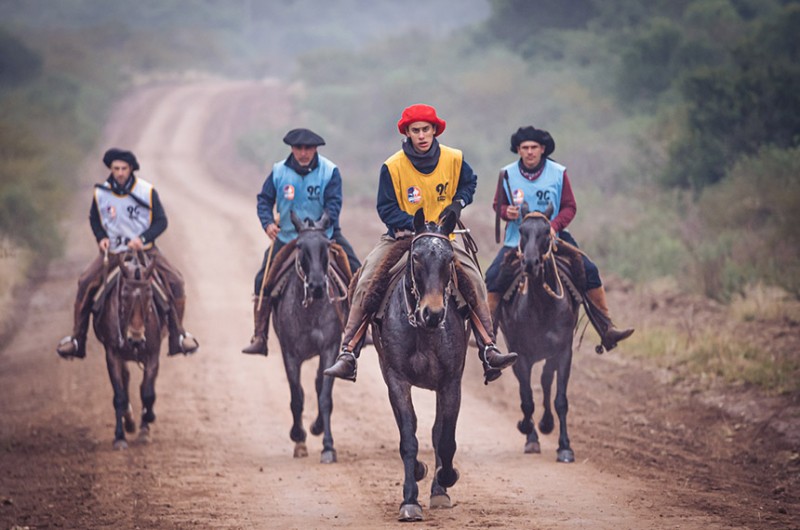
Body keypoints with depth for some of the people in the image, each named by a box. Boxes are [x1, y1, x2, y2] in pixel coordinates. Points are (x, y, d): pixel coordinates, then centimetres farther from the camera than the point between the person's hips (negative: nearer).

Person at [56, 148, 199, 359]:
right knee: (85, 283, -18)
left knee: (175, 281, -17)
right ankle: (77, 338, -5)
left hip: (144, 249, -1)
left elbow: (161, 221, -7)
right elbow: (94, 219, 10)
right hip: (112, 251, 1)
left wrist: (143, 239, -22)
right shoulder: (100, 193, -6)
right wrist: (101, 237, -10)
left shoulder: (147, 191, -11)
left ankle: (178, 335, -1)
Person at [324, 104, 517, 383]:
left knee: (474, 281, -19)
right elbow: (386, 208, -8)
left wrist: (458, 203, -4)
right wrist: (413, 224, -22)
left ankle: (489, 351, -15)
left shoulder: (454, 159, -5)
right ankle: (347, 355, -16)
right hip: (401, 236, -1)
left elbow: (469, 184, 16)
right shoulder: (393, 166, -12)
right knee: (366, 283, -19)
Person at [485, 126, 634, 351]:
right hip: (517, 238, 0)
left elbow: (570, 207, -1)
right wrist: (506, 212, -17)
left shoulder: (558, 173, -4)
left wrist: (554, 225, -20)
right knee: (493, 276, -19)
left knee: (589, 271, -12)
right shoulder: (507, 174, -3)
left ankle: (606, 329, -4)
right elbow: (498, 204, 7)